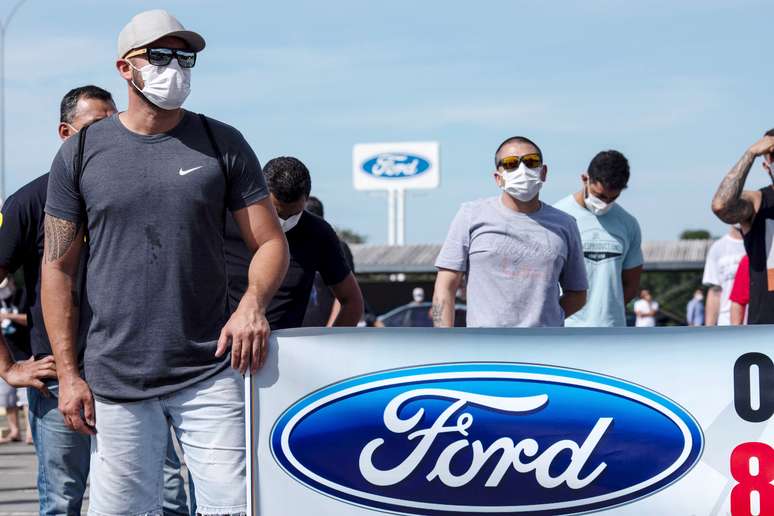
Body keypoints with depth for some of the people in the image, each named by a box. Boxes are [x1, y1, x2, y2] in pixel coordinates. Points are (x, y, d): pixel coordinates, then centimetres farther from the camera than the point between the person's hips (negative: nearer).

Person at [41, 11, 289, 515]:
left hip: (211, 373, 0)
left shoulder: (223, 145, 6)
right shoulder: (82, 153, 6)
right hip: (117, 379, 0)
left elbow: (271, 243, 7)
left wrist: (252, 303, -15)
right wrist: (68, 373, 0)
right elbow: (58, 267, 7)